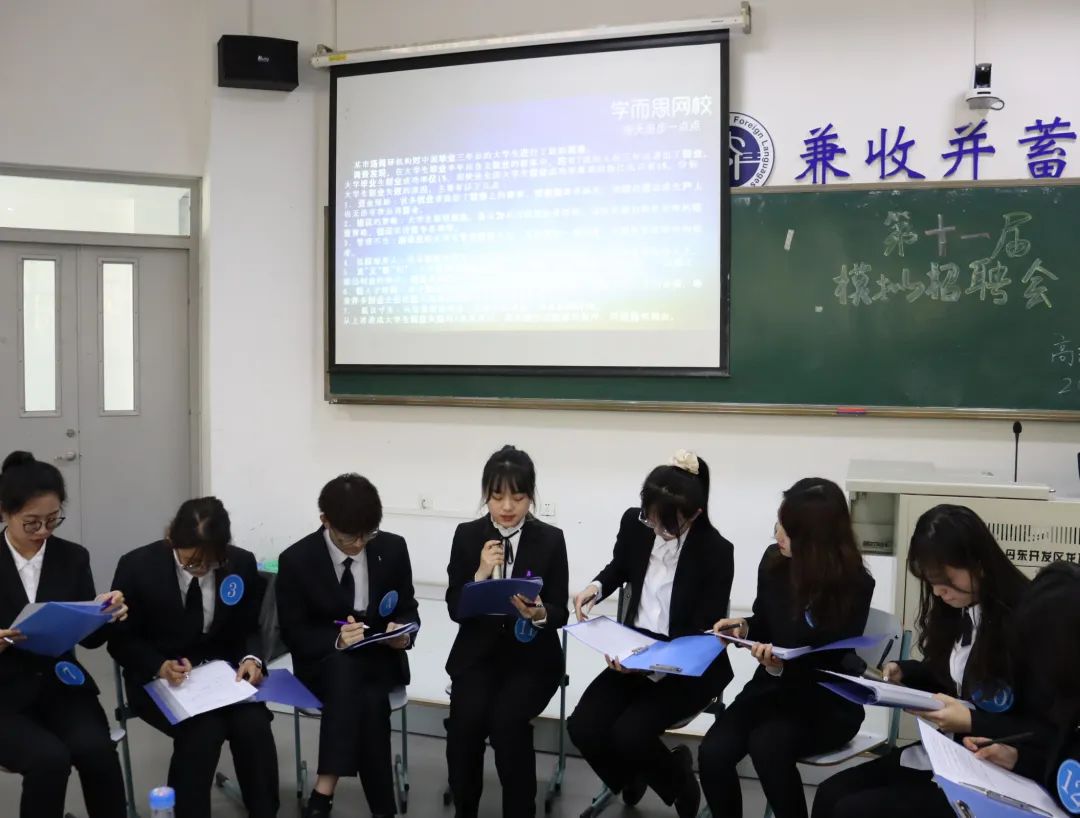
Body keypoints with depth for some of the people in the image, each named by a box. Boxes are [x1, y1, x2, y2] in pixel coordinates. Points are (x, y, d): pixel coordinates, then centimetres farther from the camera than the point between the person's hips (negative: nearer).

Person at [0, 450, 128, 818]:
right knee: (50, 758, -29)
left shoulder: (73, 557, 2)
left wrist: (106, 615, -16)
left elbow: (90, 638, 6)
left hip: (61, 685, 2)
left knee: (95, 748, -26)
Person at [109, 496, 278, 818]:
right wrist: (160, 666, -23)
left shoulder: (242, 563, -7)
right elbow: (121, 640, -5)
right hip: (158, 678, -2)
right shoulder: (137, 566, -13)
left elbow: (249, 628, 6)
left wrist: (251, 658, -16)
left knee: (254, 726, -26)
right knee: (203, 729, -31)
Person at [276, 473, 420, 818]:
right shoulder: (296, 560, -11)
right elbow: (293, 633, -7)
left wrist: (403, 632, -18)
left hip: (380, 657, 2)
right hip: (324, 661, -1)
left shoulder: (393, 548, -4)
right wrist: (336, 640, -26)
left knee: (369, 698, -34)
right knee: (344, 665, -37)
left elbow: (408, 609, 6)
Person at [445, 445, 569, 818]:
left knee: (507, 719, -28)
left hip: (531, 654, -1)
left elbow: (560, 613, -2)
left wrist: (539, 614, -25)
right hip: (478, 651, 1)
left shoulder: (551, 539, -2)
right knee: (466, 718, -25)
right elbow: (455, 609, -1)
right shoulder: (467, 535, 1)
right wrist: (480, 574, -18)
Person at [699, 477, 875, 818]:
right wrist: (744, 627, -8)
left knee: (766, 745, -33)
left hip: (826, 702, -4)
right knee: (712, 752, -21)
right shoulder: (773, 561, -3)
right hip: (771, 685, 5)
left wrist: (783, 666, -32)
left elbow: (832, 664, -15)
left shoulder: (855, 585, -17)